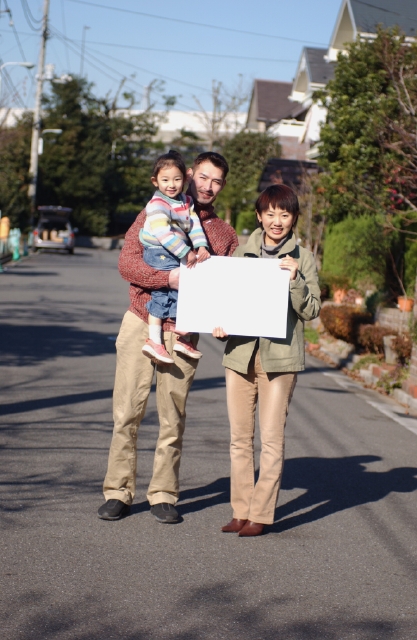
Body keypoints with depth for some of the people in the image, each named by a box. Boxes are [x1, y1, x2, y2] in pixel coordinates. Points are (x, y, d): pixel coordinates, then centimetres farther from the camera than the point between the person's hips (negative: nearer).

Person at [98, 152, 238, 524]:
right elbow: (127, 263, -5)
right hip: (141, 324, -1)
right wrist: (170, 277, -19)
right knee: (127, 412, -2)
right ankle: (118, 491, 8)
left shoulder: (225, 235, 13)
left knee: (173, 418, 3)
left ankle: (163, 494, 13)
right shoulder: (156, 214, 5)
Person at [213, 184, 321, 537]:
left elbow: (311, 310, -2)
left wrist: (295, 279, -17)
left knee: (272, 439, -2)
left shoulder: (303, 259, 2)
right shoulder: (242, 252, 10)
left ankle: (261, 514, 7)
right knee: (240, 438, 7)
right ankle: (241, 511, 17)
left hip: (280, 355, -3)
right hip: (240, 352, 3)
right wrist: (219, 325, -2)